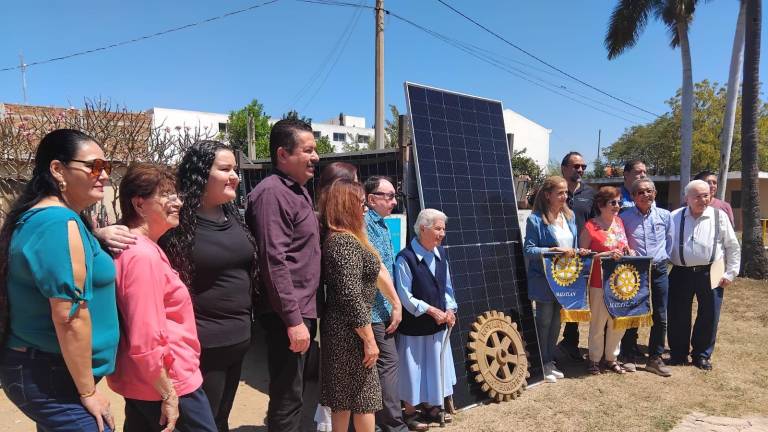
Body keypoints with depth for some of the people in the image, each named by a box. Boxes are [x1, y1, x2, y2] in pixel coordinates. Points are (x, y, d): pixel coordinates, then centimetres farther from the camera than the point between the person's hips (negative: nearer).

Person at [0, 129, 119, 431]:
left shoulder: (36, 217, 9)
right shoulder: (61, 222, -22)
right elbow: (70, 316, -25)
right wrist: (88, 391, -17)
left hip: (36, 367, 10)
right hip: (51, 377, -10)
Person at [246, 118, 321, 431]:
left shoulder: (299, 190, 14)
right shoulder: (272, 193, -17)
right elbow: (274, 262, -24)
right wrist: (293, 319, -25)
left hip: (304, 310, 10)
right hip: (288, 315, -10)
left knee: (312, 380, 22)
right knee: (288, 397, 2)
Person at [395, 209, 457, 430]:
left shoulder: (441, 254, 3)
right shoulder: (405, 258, -19)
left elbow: (447, 287, 11)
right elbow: (405, 296, -17)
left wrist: (449, 309, -4)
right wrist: (431, 310, -17)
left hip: (438, 325, 7)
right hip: (414, 326, -7)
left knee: (435, 368, 18)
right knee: (413, 370, 7)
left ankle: (429, 407, 36)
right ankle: (409, 412, 25)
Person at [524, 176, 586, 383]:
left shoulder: (569, 216, 8)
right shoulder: (536, 219, -13)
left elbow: (573, 245, 17)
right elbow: (528, 250, -16)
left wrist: (578, 251, -4)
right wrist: (554, 250, -25)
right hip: (544, 279, -6)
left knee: (556, 320, 15)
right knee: (544, 321, 5)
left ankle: (550, 361, 29)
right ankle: (542, 364, 19)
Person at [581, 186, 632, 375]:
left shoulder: (619, 222, 7)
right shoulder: (590, 227, -12)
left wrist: (627, 251, 1)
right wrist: (606, 255, -21)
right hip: (599, 283, -6)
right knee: (598, 322, 5)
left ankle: (611, 358, 29)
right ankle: (594, 359, 22)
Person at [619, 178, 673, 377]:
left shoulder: (664, 216, 1)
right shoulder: (625, 217, -5)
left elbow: (669, 241, 14)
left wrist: (662, 259, 12)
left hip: (659, 270, 2)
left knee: (660, 317, 5)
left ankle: (655, 358, 16)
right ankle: (629, 354, 19)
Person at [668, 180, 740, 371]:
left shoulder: (719, 216, -1)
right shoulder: (674, 217, -1)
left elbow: (733, 247, 4)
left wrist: (730, 273, 0)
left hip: (710, 274, 0)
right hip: (681, 274, 0)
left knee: (709, 316, 8)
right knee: (678, 316, 7)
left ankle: (702, 355, 27)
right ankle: (678, 354, 24)